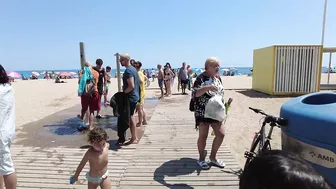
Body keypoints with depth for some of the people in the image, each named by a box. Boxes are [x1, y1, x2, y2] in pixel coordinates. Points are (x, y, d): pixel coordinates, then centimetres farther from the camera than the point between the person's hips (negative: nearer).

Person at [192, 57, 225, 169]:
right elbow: (195, 94, -23)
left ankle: (213, 157, 25)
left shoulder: (216, 79, 11)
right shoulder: (201, 78, -12)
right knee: (203, 136, 2)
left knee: (221, 134, 7)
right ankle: (201, 159, 22)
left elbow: (221, 94, 19)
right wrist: (207, 87, -36)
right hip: (203, 112, -7)